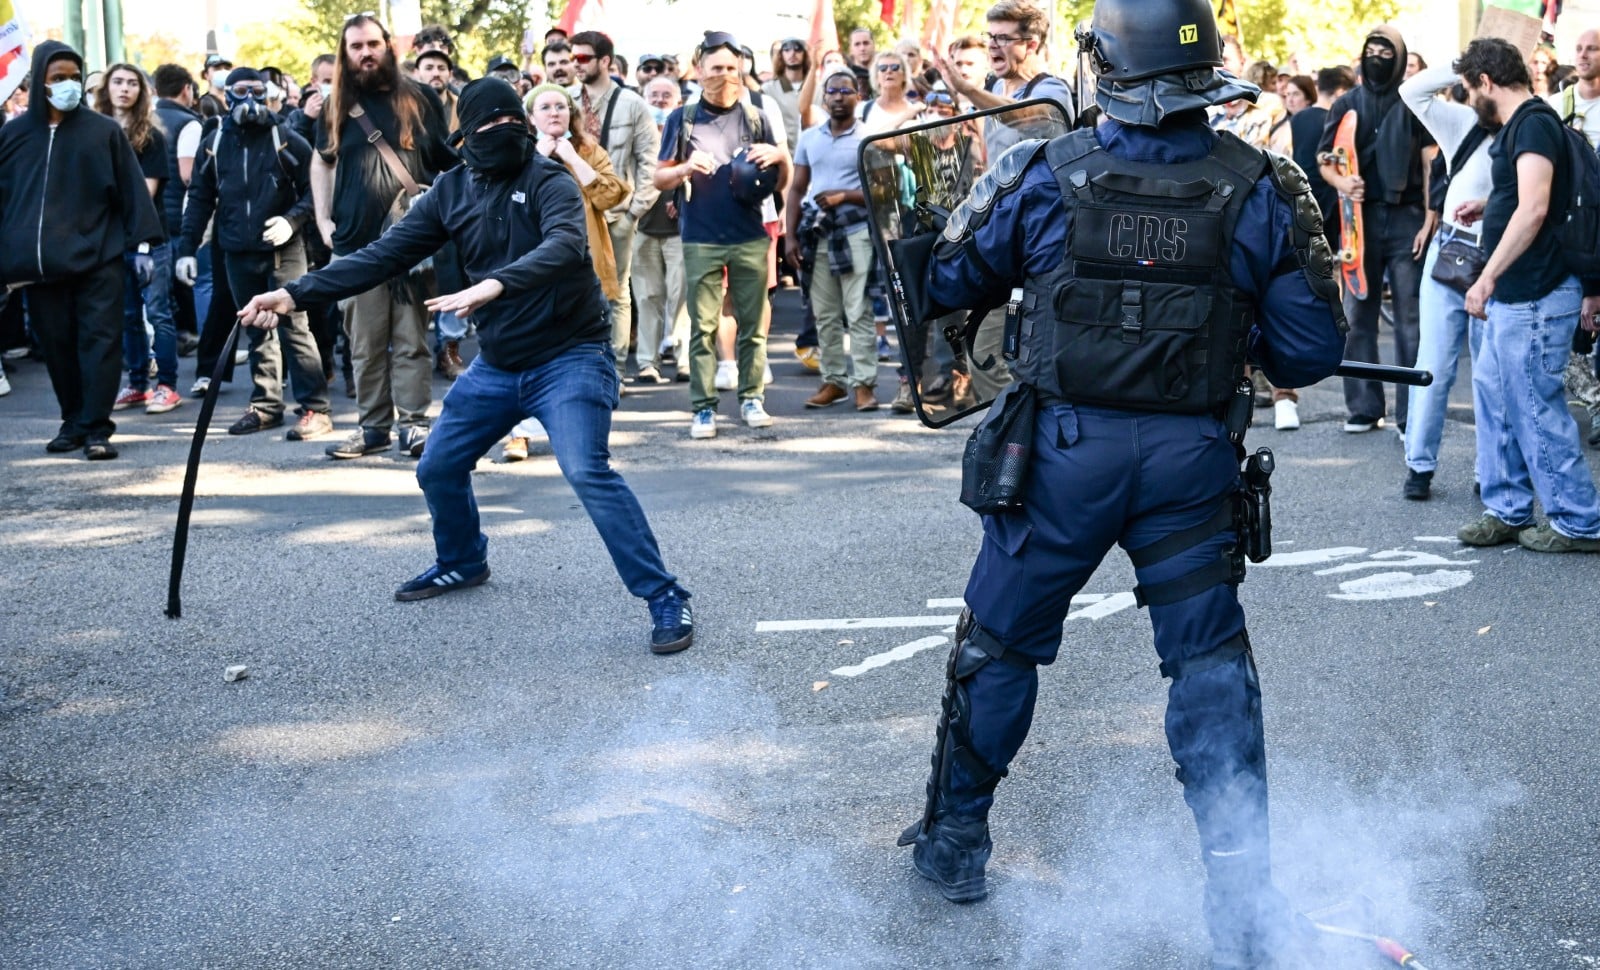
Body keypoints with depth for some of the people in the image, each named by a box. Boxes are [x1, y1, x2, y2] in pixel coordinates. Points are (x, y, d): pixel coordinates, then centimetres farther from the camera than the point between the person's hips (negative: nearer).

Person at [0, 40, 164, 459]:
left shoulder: (103, 130, 2)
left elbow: (131, 189, 3)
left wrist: (141, 244, -1)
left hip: (97, 258, -2)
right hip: (39, 264, 2)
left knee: (100, 341, -5)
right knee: (57, 346, 8)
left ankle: (96, 428, -3)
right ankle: (74, 421, 20)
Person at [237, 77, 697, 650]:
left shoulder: (549, 182, -14)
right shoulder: (452, 191, 3)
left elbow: (564, 246, -34)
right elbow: (384, 255, 2)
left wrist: (493, 285, -49)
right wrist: (296, 293, -6)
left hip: (570, 356, -7)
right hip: (497, 364, 7)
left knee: (587, 472, -25)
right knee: (438, 469, 13)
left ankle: (665, 598, -18)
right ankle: (462, 563, 41)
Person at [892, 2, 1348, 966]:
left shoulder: (1042, 174, -7)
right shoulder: (1263, 189, -6)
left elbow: (942, 284, 6)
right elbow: (1312, 352, -3)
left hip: (1065, 451, 0)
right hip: (1192, 458, 1)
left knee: (999, 644, 17)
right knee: (1212, 669, 8)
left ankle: (954, 842, 32)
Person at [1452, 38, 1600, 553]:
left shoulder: (1533, 124, -16)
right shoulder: (1519, 124, 16)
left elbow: (1534, 209, -27)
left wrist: (1488, 278, -28)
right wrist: (1491, 207, 23)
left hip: (1535, 298, -10)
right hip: (1513, 297, 10)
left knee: (1535, 407, -4)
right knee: (1493, 395, 14)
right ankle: (1508, 511, 21)